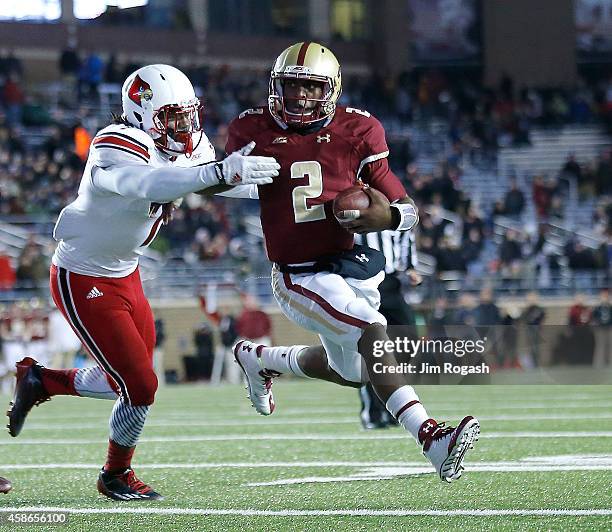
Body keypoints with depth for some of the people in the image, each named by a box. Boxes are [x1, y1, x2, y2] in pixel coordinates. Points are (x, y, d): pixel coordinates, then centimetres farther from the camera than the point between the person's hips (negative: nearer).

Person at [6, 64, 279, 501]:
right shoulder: (117, 150, -31)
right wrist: (222, 171, -62)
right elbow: (149, 184, -51)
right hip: (83, 282, -9)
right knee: (140, 387, -8)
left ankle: (39, 381, 36)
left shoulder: (185, 146, -3)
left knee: (128, 383, 16)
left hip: (124, 276, 9)